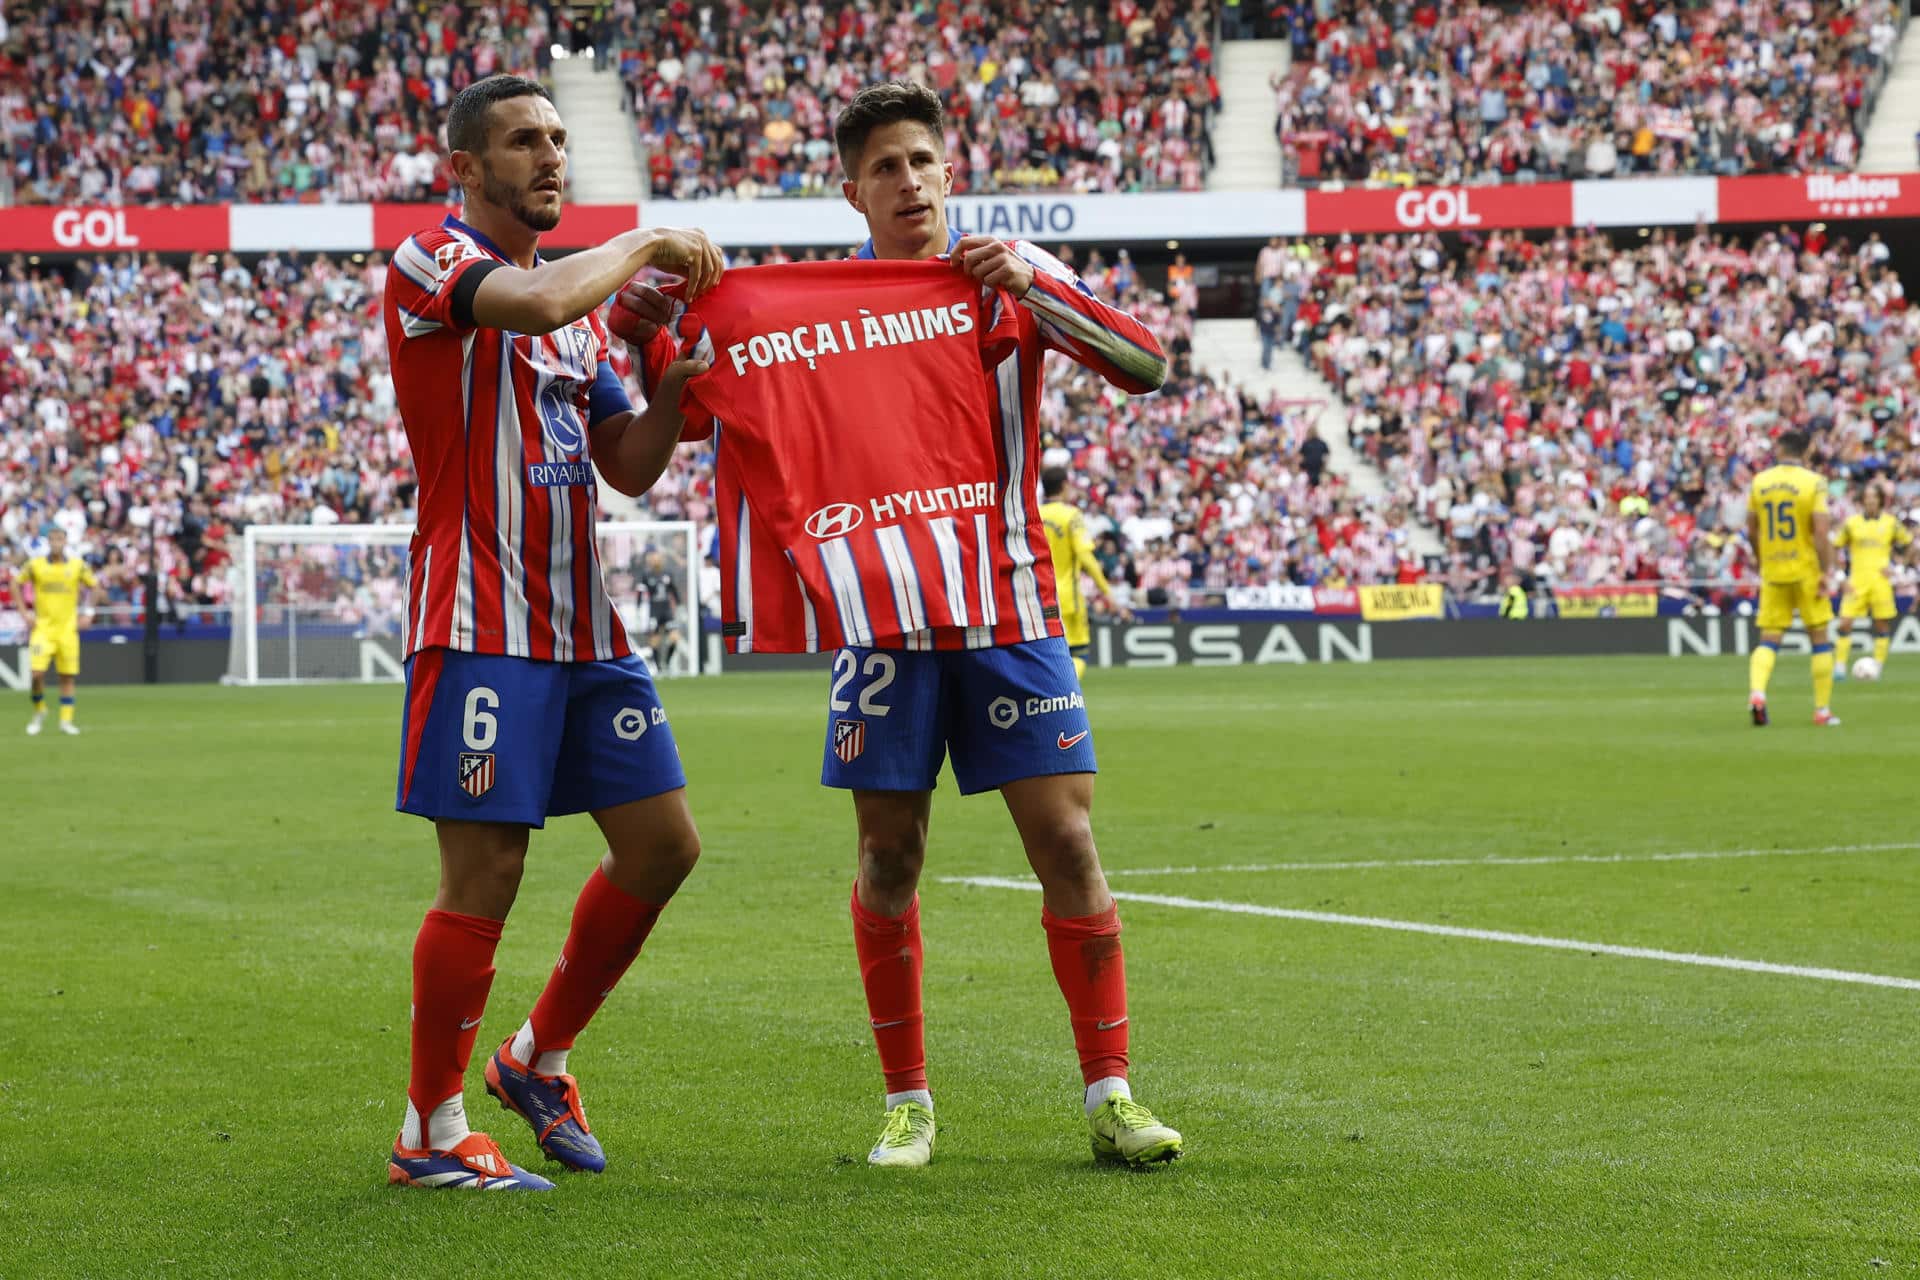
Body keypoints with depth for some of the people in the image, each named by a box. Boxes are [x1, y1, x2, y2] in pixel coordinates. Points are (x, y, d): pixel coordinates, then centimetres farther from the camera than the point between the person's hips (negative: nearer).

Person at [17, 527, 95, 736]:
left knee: (68, 676, 1)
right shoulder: (35, 565, -3)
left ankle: (66, 720, 8)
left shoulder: (77, 565, -1)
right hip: (43, 626, -1)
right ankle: (39, 712, 12)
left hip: (67, 627, 1)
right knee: (37, 673, -12)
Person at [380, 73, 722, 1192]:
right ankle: (431, 1134, 4)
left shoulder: (581, 296, 19)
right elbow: (532, 304, -28)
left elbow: (630, 465, 18)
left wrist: (684, 374, 2)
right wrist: (649, 246, -13)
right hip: (482, 624, -8)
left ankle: (539, 1057, 24)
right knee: (485, 874, -8)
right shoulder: (432, 260, -6)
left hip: (585, 627, 8)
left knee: (664, 845, 7)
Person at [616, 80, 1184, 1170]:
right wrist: (648, 331, -11)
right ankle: (908, 1103, 15)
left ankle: (1111, 1098, 3)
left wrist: (1033, 289, -22)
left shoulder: (1018, 278, 2)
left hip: (1012, 609, 0)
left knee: (1068, 844, -4)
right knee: (890, 857, 3)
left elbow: (1147, 366, -9)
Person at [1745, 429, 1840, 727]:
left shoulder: (1759, 482, 2)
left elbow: (1752, 532, 7)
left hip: (1772, 571, 3)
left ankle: (1756, 692, -21)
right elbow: (1821, 532, -15)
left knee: (1769, 638, 5)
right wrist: (1827, 572, -11)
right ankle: (1822, 710, 11)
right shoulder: (1813, 483, -8)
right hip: (1806, 570, -3)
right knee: (1819, 637, 9)